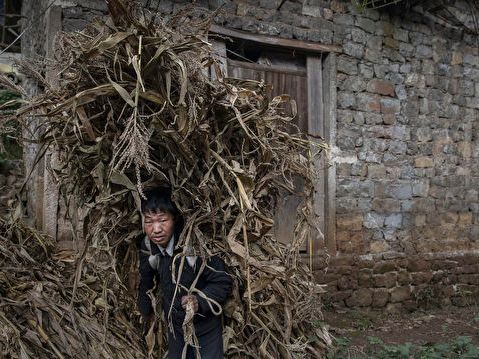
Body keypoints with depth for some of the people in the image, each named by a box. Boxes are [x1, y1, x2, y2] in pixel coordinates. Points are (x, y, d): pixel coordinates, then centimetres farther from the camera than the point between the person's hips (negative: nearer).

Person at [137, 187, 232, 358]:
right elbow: (146, 280, 7)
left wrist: (200, 301, -38)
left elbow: (223, 282, -23)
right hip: (175, 325, 5)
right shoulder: (147, 245, -12)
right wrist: (145, 310, 21)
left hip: (205, 327, -5)